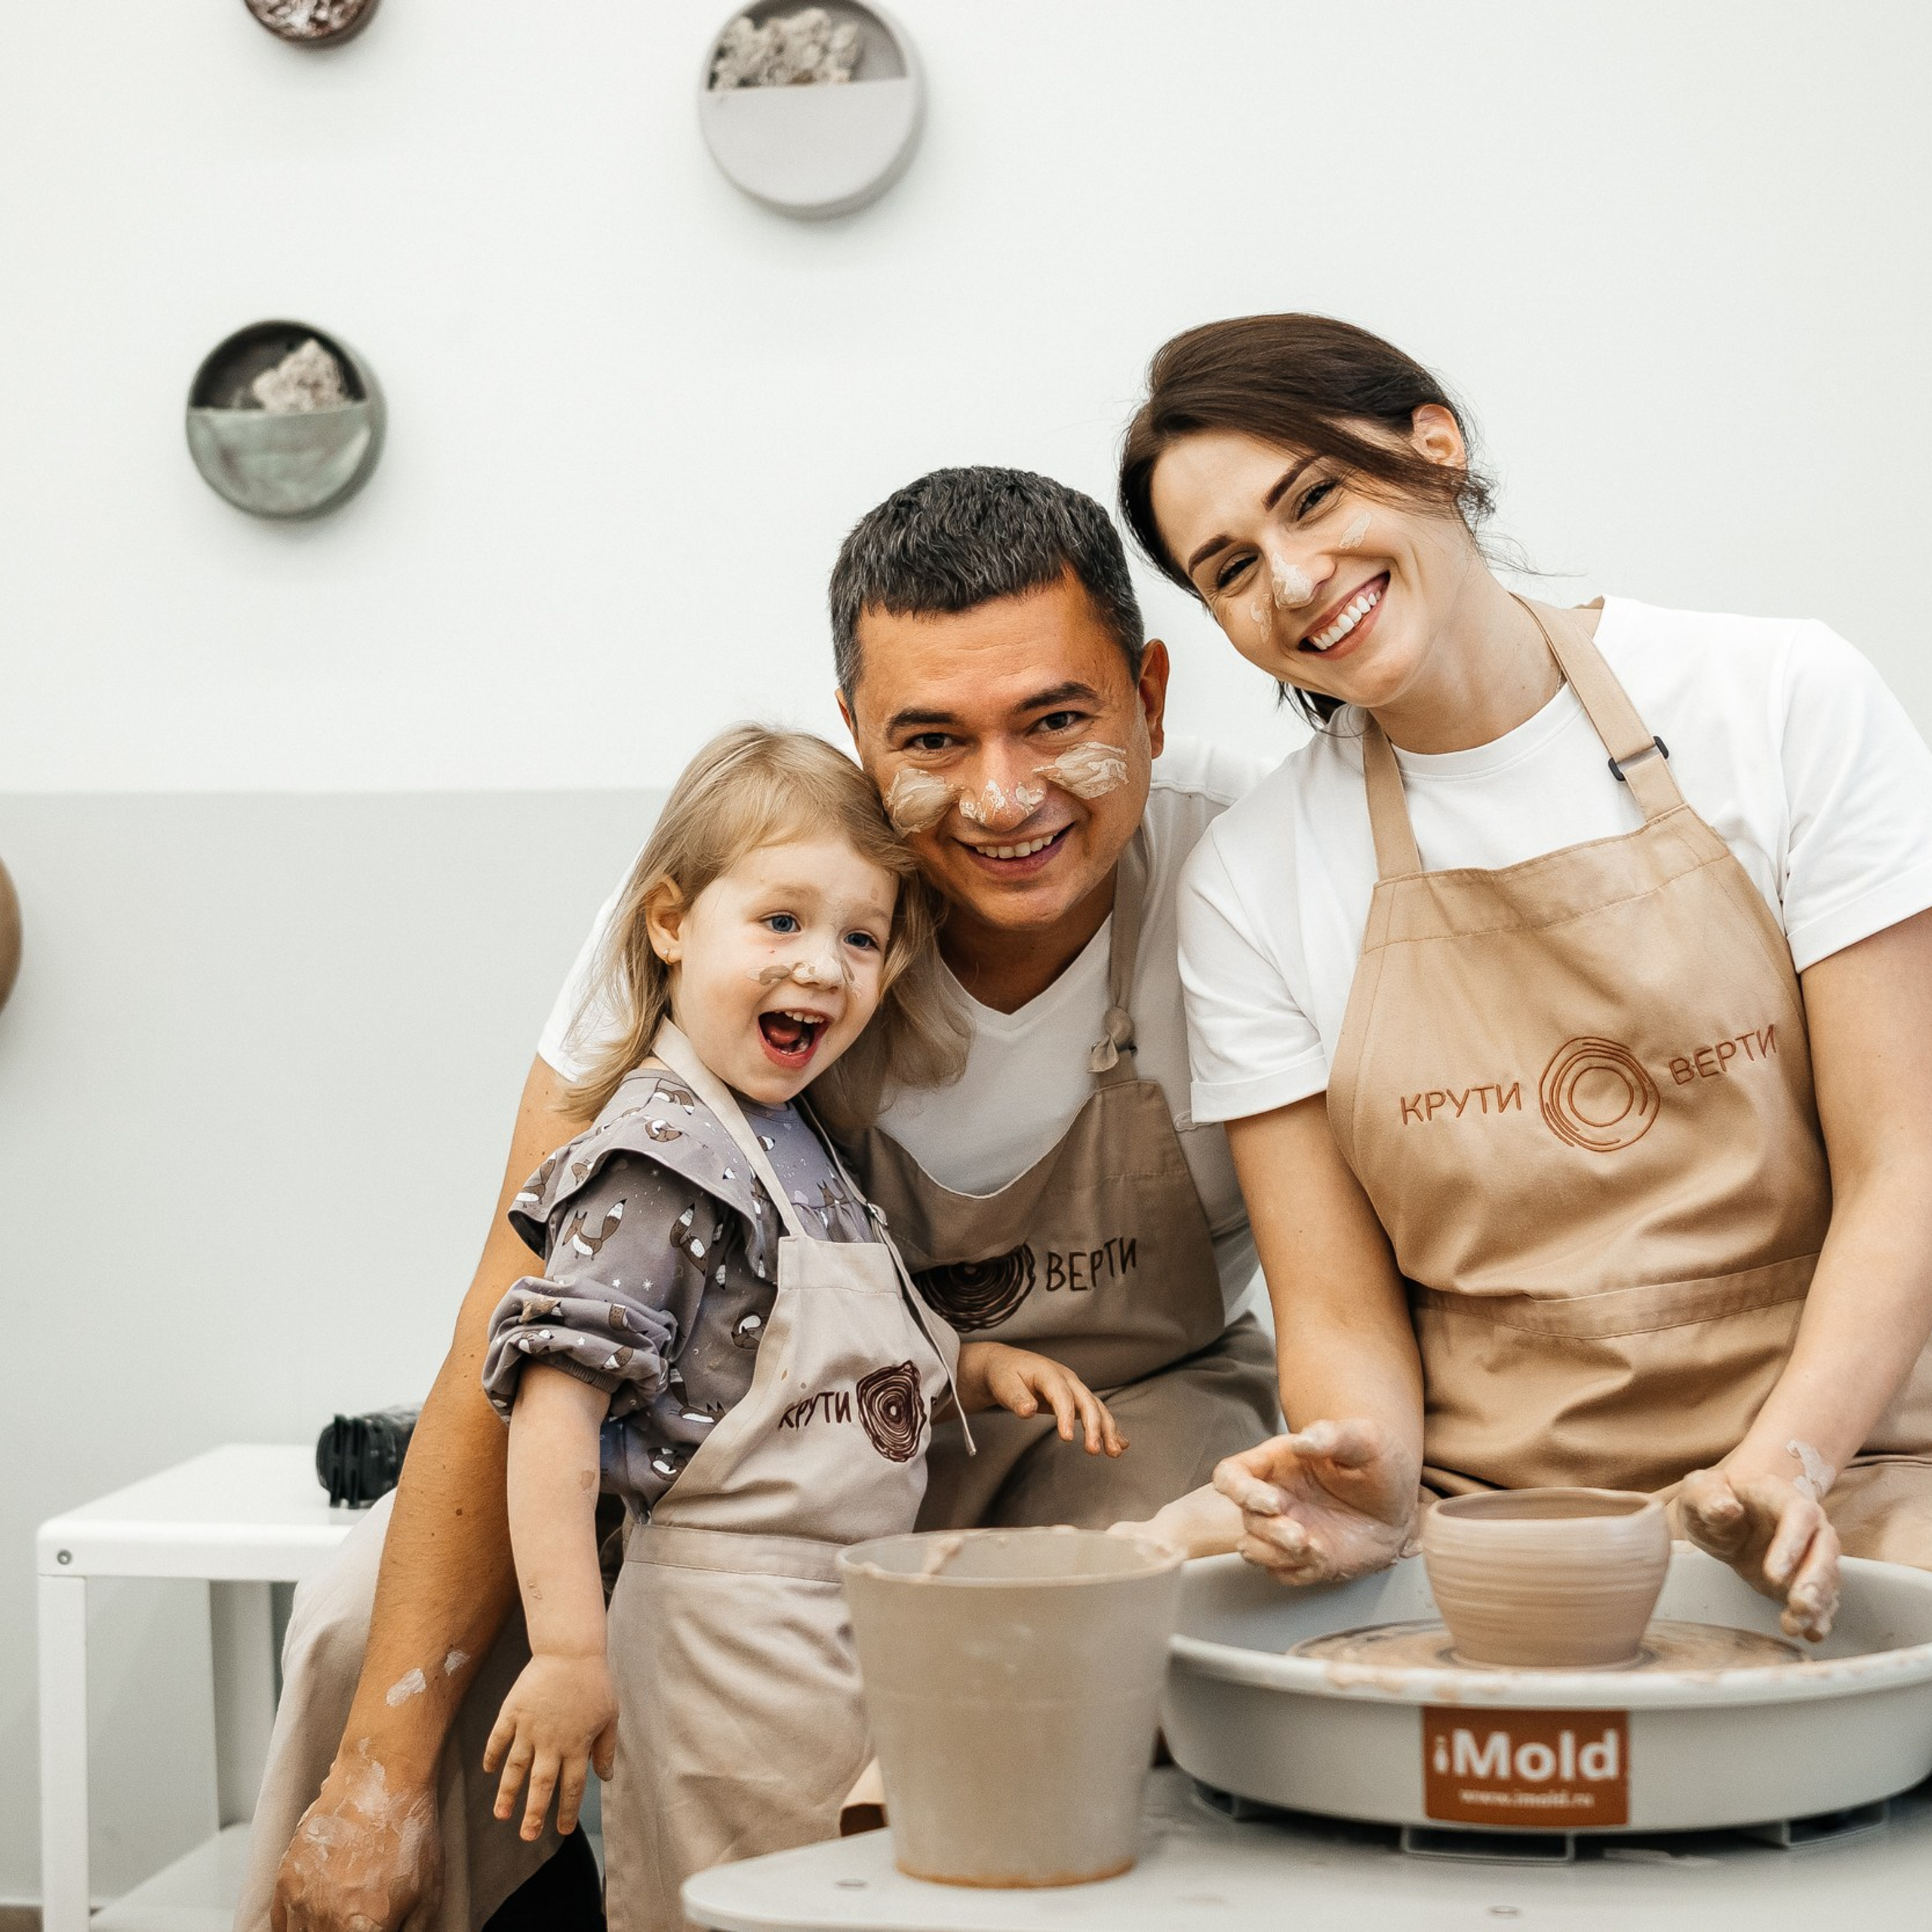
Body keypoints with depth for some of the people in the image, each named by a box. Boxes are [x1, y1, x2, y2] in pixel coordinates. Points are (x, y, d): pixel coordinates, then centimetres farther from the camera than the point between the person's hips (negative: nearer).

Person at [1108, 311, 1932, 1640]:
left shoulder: (1787, 705, 0)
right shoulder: (1250, 881, 4)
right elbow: (1341, 1309, 5)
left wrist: (1781, 1462, -18)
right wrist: (1370, 1481, -17)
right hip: (1477, 1515, 3)